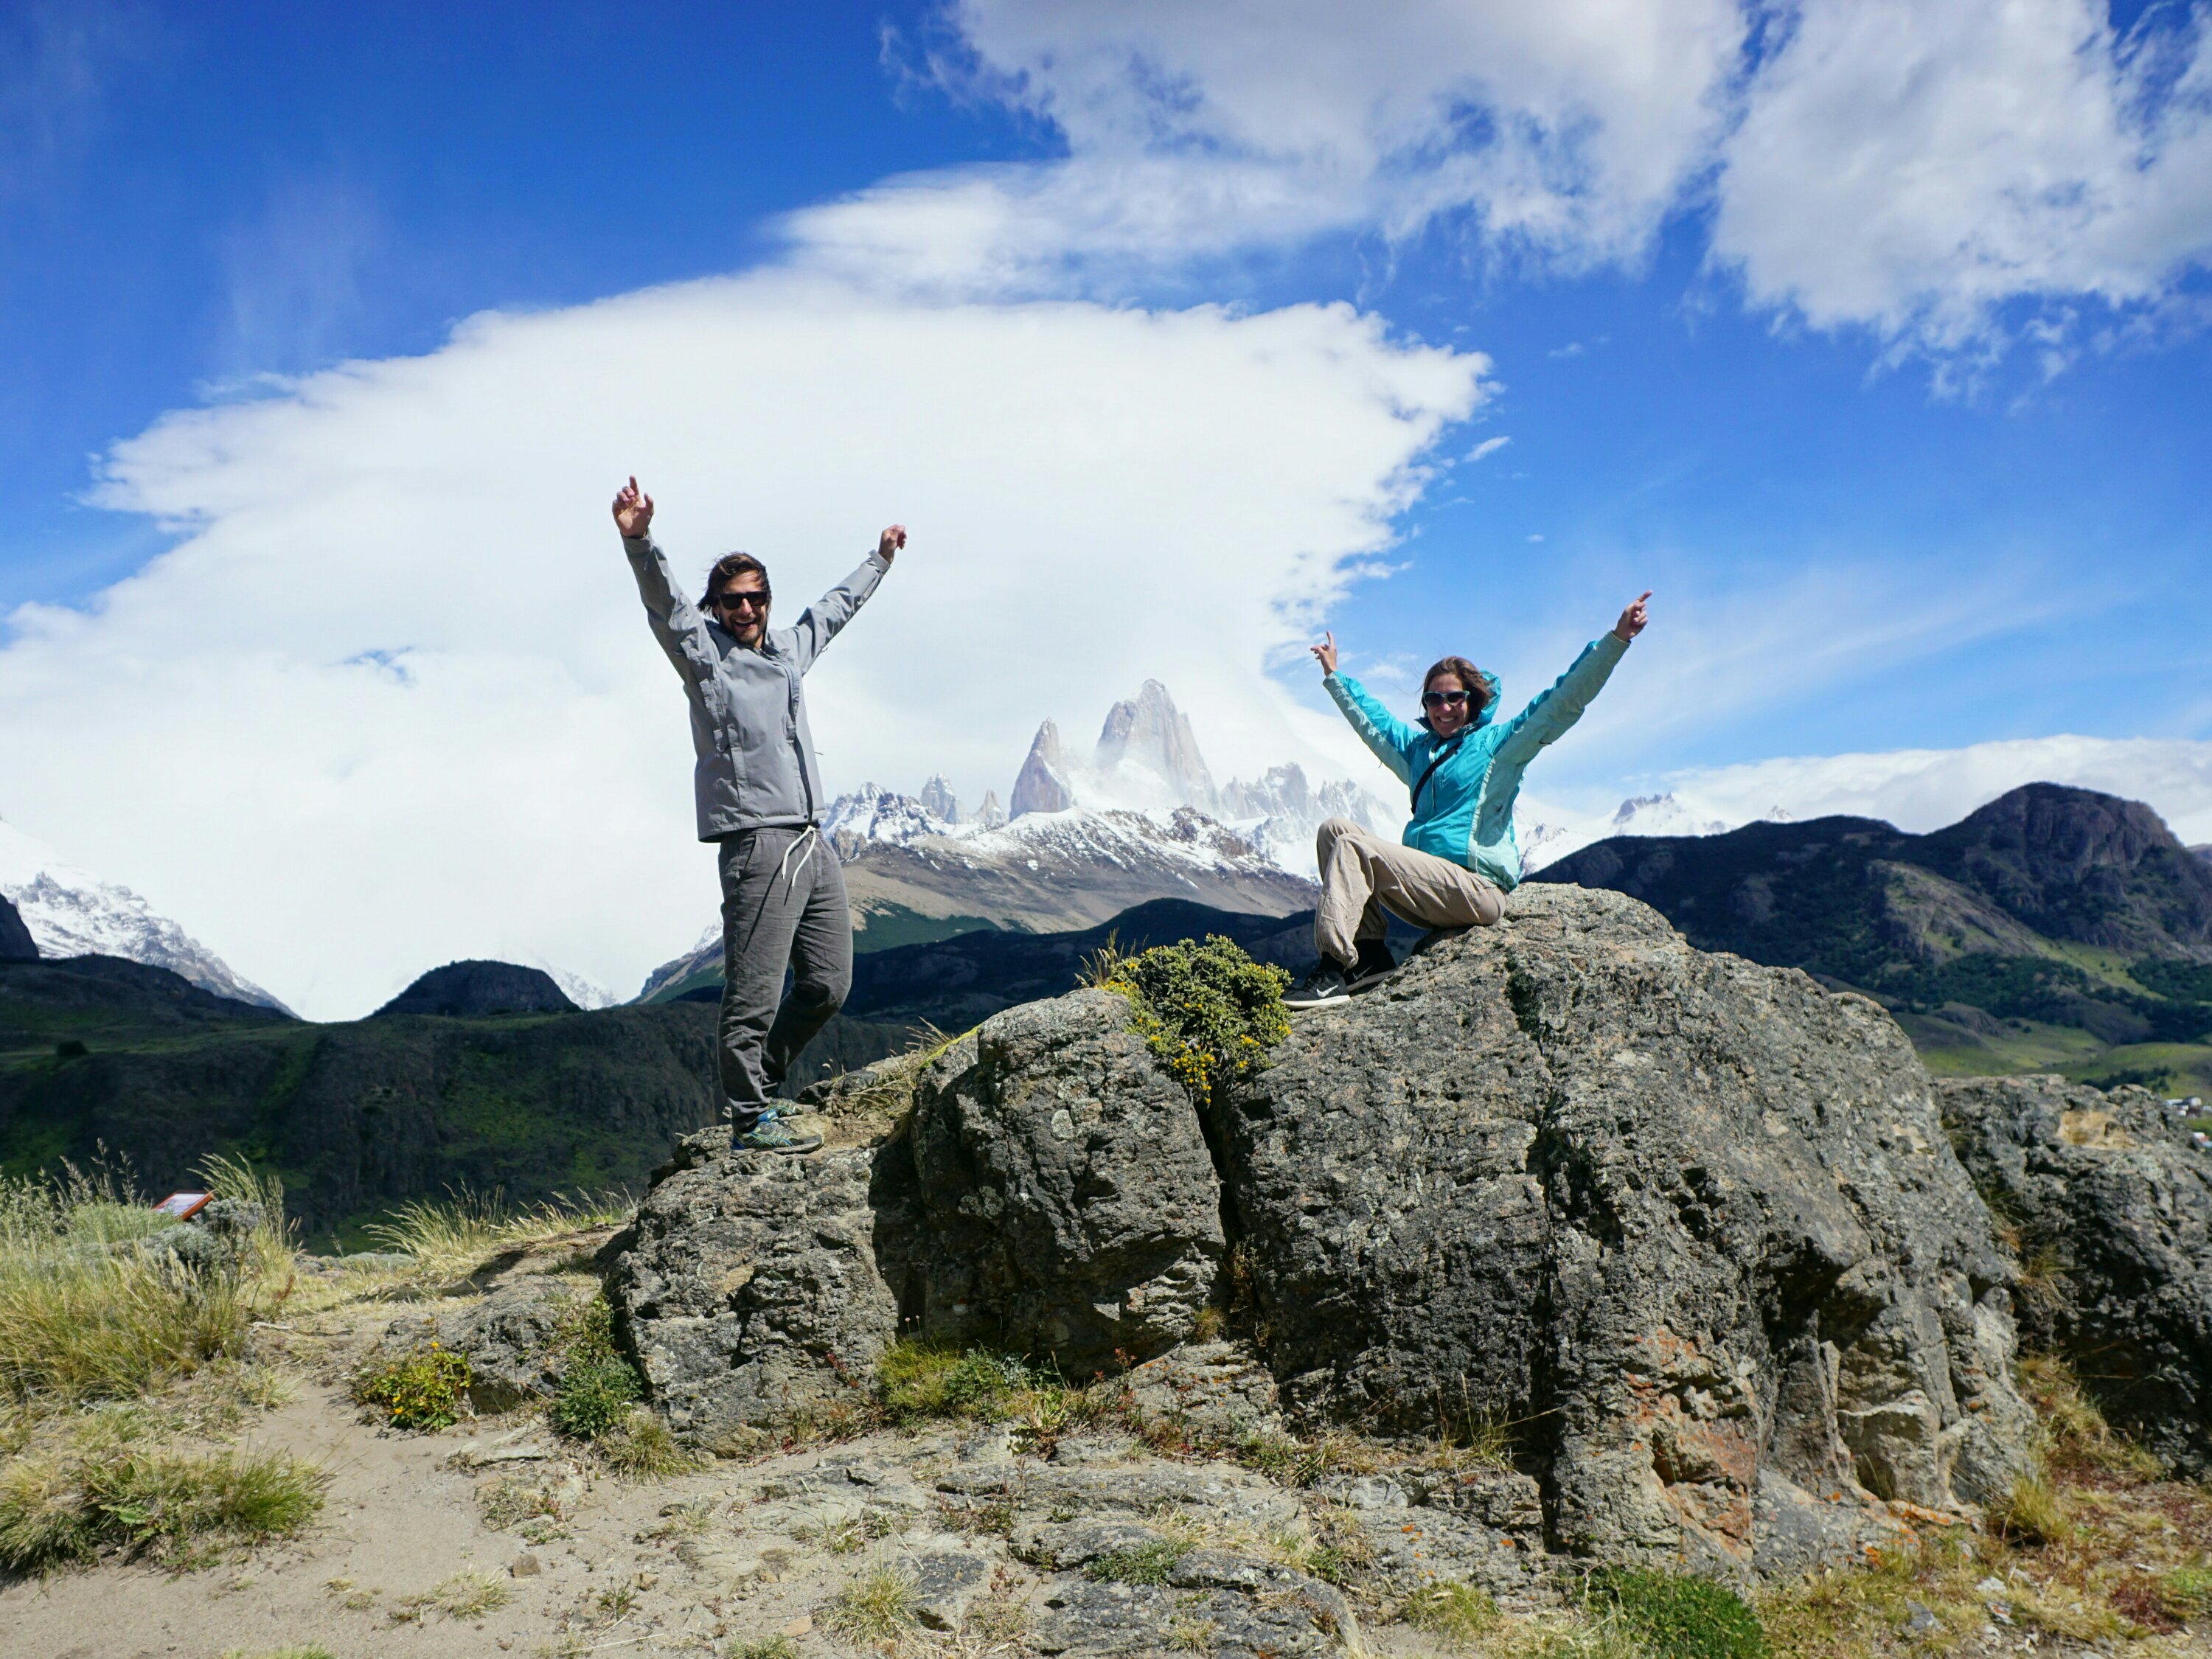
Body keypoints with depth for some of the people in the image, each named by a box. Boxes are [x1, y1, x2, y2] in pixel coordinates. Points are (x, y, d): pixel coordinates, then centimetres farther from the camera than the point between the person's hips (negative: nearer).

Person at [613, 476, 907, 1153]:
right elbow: (661, 598, -15)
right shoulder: (701, 650, 3)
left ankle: (755, 1086, 27)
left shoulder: (789, 647, 22)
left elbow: (837, 604, 39)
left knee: (827, 984, 11)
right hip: (758, 843, -8)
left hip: (814, 842, 8)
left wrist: (881, 557, 51)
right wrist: (638, 539, -33)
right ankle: (750, 1121, 5)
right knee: (755, 994, -5)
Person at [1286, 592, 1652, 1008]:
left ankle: (1335, 967, -30)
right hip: (1428, 892, 8)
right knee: (1335, 829, -6)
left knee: (1354, 846, -22)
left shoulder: (1498, 743, 6)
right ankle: (1369, 953, -17)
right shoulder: (1417, 748, 25)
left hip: (1476, 889, -8)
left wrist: (1615, 640, -12)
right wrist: (1334, 675, 51)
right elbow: (1370, 717, 42)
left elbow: (1564, 701, -3)